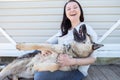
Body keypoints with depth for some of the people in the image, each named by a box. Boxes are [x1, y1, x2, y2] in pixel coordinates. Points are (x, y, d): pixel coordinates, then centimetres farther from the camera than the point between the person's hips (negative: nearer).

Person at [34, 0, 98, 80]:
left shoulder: (87, 29, -7)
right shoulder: (64, 30, 15)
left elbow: (92, 58, -13)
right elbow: (49, 42, 12)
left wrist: (71, 61, -29)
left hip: (77, 70, -7)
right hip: (60, 65, 7)